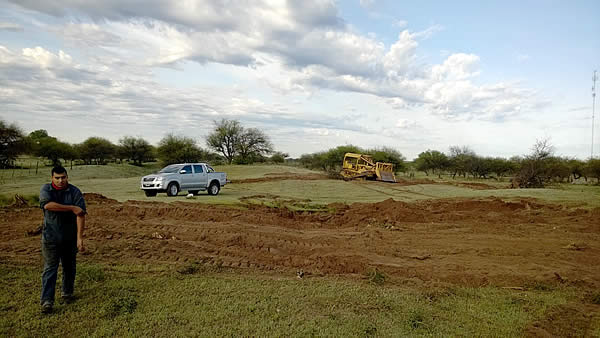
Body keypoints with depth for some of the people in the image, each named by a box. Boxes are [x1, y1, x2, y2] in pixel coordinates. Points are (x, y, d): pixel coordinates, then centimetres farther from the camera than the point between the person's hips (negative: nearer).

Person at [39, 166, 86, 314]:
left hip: (70, 237, 1)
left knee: (69, 267, 14)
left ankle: (68, 293, 32)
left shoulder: (75, 192, -9)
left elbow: (80, 215, -15)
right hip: (51, 237, -1)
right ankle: (47, 301, 1)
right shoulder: (46, 189, -3)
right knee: (50, 268, -2)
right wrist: (72, 208, -24)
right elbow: (47, 204, -24)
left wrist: (80, 238, -22)